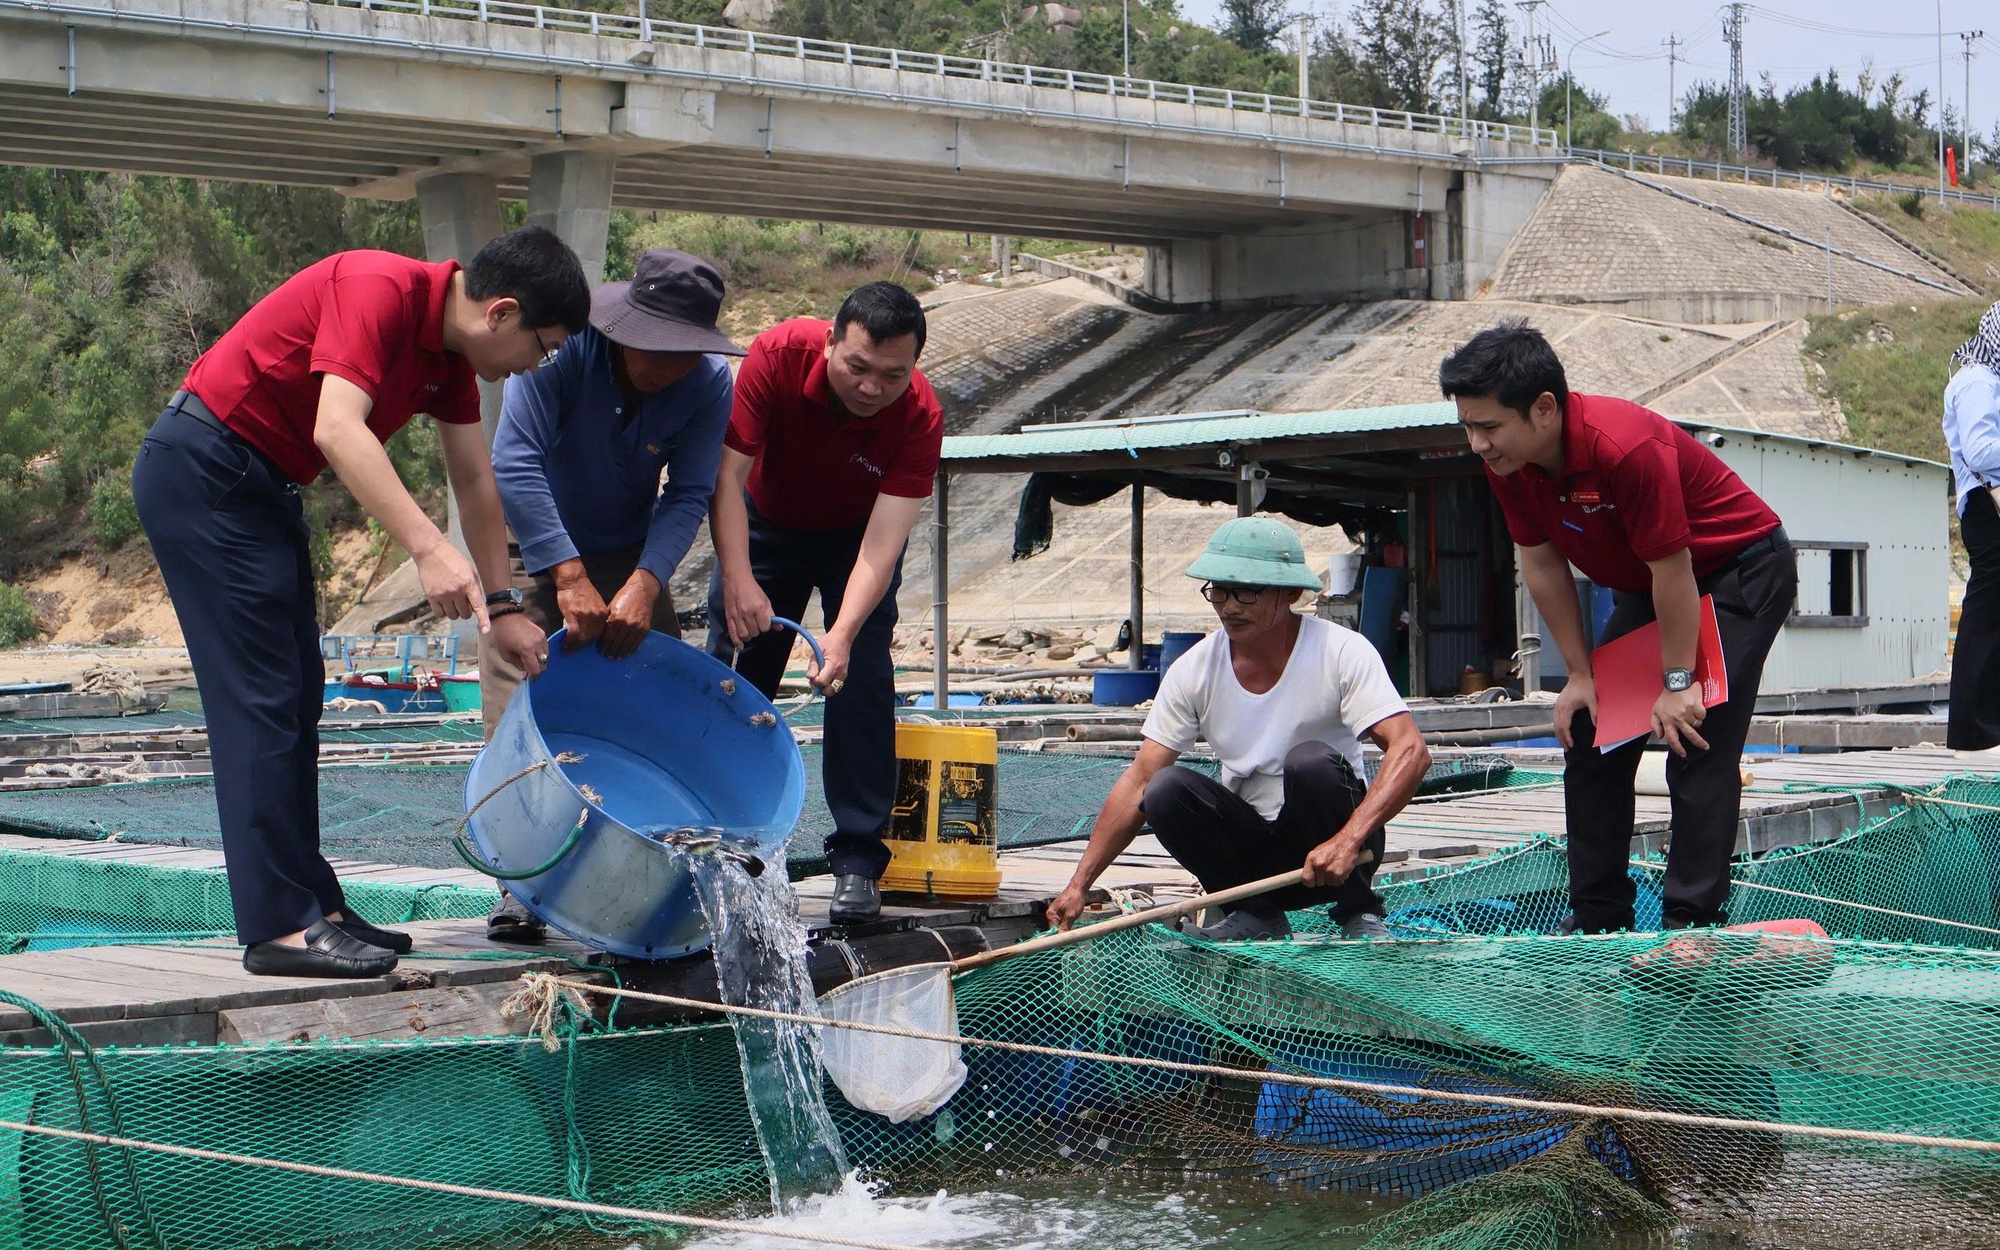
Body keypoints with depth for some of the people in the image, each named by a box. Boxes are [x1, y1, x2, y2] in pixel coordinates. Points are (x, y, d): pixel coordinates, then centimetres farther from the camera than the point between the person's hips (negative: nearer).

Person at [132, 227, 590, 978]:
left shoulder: (450, 354, 7)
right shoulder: (379, 291, -22)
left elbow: (475, 482, 14)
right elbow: (338, 429, -34)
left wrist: (502, 608, 13)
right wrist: (428, 549, -41)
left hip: (262, 488, 10)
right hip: (201, 470, -10)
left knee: (296, 699, 10)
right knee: (260, 699, -11)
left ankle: (311, 904, 16)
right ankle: (279, 925, -11)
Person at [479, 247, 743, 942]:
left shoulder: (709, 383, -18)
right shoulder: (565, 345, -28)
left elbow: (688, 495, -19)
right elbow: (517, 463, -34)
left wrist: (644, 584, -36)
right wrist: (568, 578, -40)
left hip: (631, 558, 3)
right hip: (533, 546, -3)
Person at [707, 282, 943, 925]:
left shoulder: (919, 417, -32)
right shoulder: (777, 354, -32)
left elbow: (881, 545, -35)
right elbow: (727, 474, -29)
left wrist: (841, 636, -50)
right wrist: (738, 580, -41)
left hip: (856, 535, -1)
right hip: (764, 523, 1)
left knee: (860, 679, -15)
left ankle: (857, 861, -10)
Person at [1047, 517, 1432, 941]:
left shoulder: (1341, 652, -14)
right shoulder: (1194, 670, -5)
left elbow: (1411, 752, -26)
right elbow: (1138, 782, -4)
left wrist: (1349, 840, -41)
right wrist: (1079, 885, -12)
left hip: (1331, 846, -3)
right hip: (1252, 851, 3)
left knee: (1311, 762, -31)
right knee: (1167, 791, -23)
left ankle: (1358, 910, -10)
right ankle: (1257, 914, -3)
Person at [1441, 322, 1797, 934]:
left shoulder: (1626, 447, -37)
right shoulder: (1506, 459, -15)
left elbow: (1672, 569, -29)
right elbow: (1542, 565, -2)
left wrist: (1677, 683, -21)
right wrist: (1579, 674, -2)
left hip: (1744, 572, -8)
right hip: (1643, 585, 8)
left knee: (1697, 747, -17)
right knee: (1589, 737, 5)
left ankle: (1693, 923, -13)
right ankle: (1598, 920, 12)